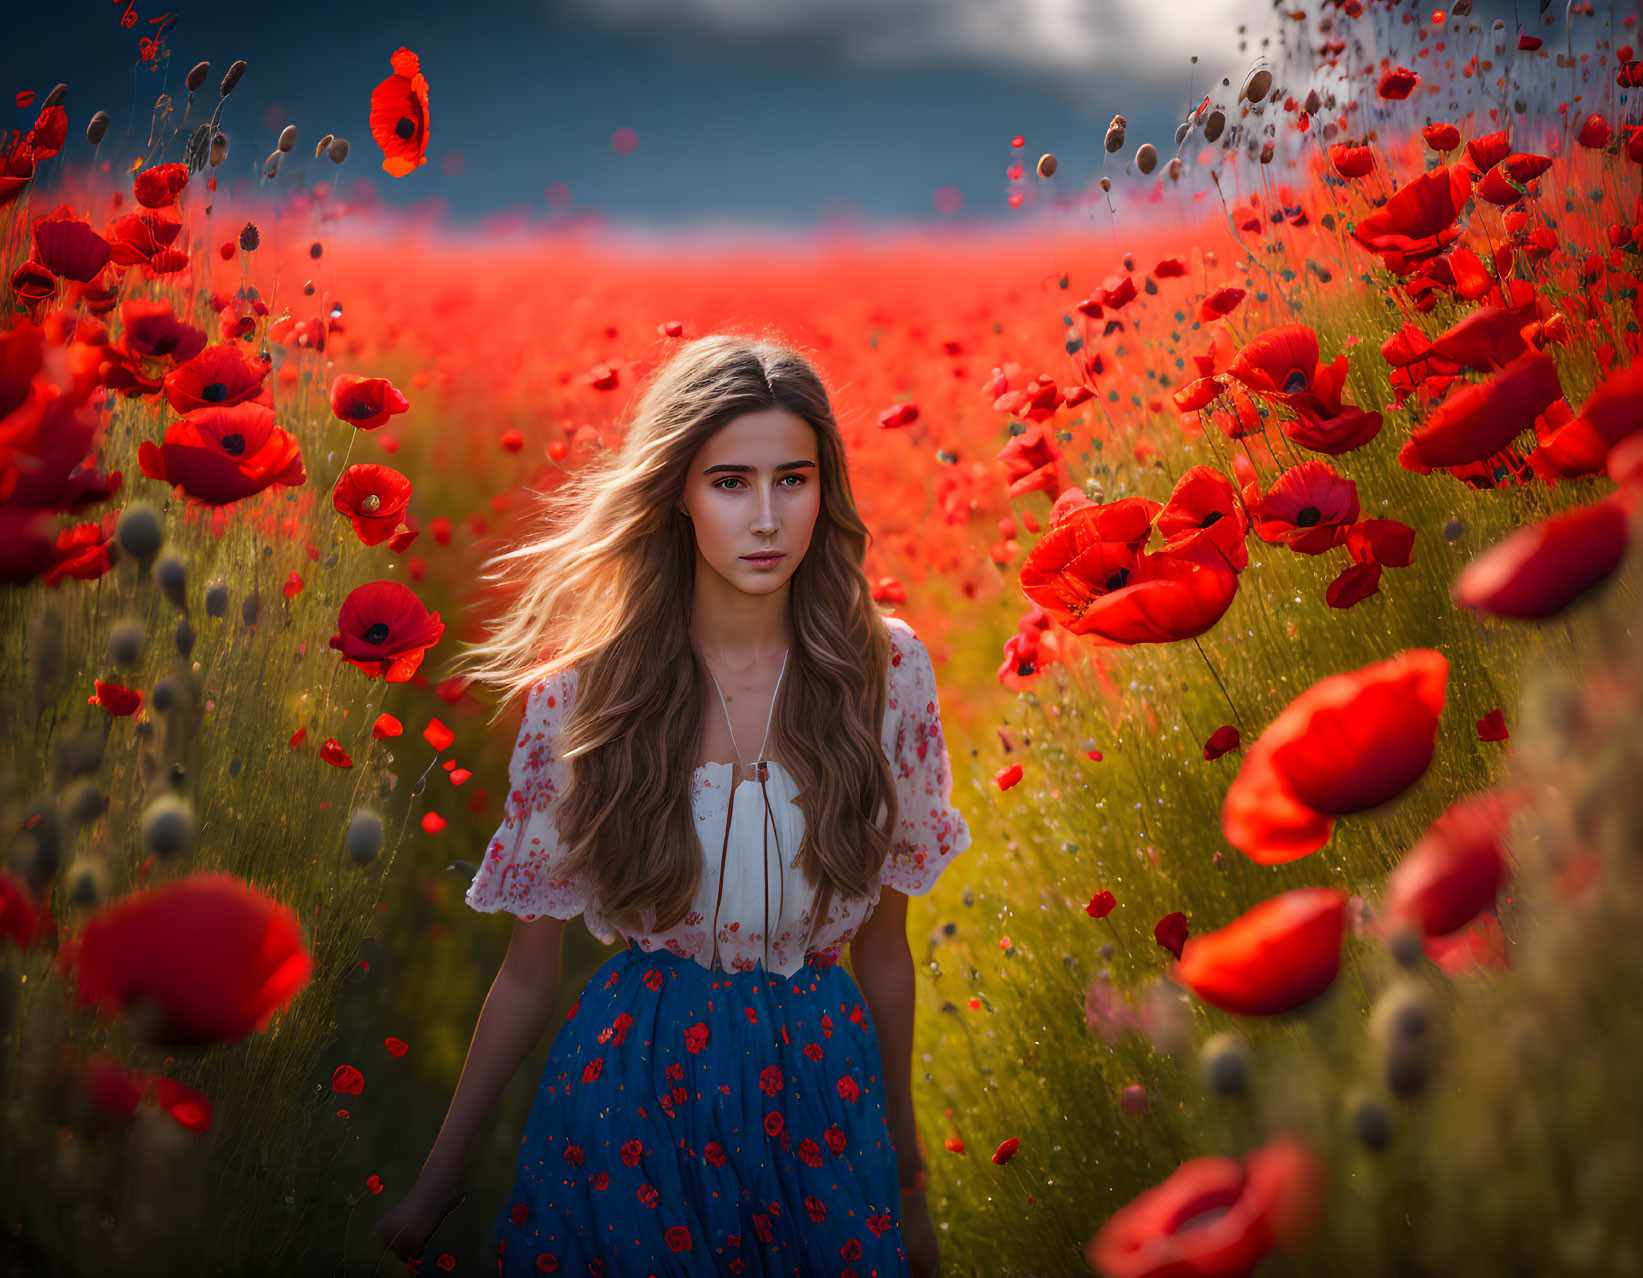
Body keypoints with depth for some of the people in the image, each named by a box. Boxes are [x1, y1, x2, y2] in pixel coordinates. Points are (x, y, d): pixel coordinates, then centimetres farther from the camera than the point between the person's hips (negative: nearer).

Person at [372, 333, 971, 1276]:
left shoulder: (886, 669, -7)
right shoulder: (582, 693, -11)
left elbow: (884, 950, 2)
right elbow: (529, 975, -1)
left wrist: (907, 1179, 10)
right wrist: (430, 1194, 3)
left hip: (819, 1093, 1)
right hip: (632, 1102, -1)